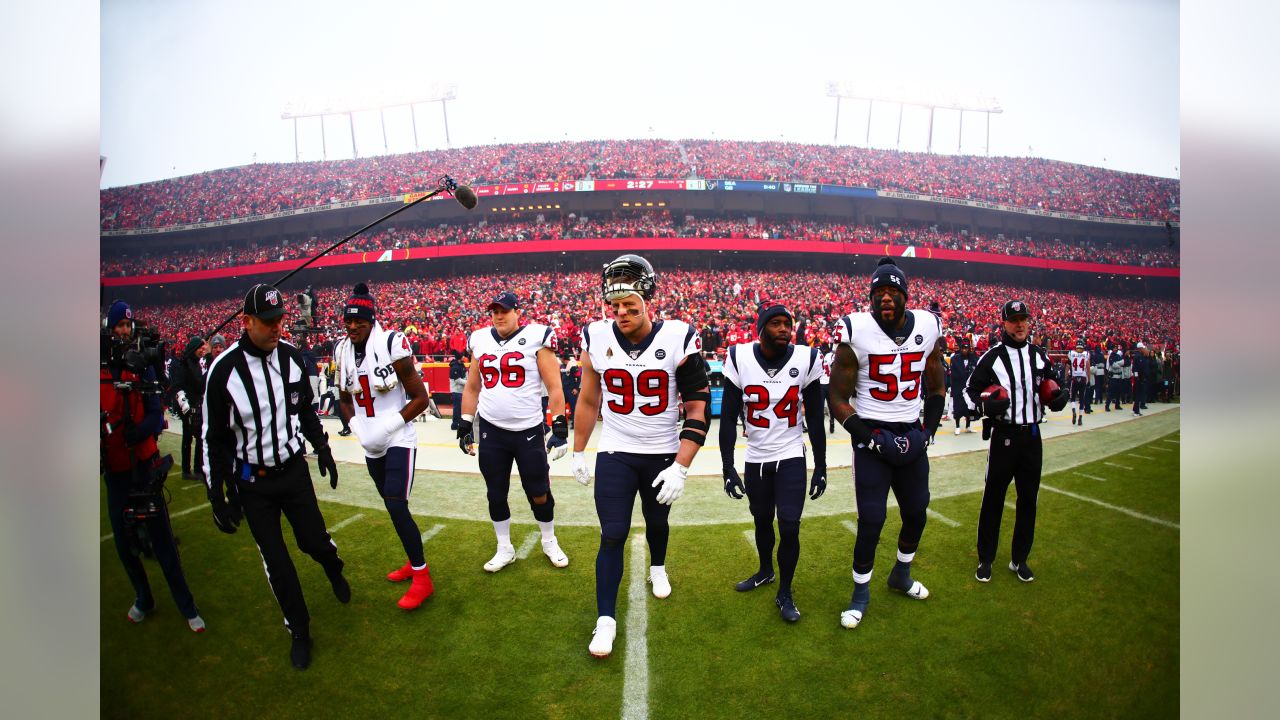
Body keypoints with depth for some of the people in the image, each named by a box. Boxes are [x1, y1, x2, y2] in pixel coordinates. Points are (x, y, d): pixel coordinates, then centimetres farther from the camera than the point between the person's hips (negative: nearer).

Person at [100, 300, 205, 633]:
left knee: (162, 540, 1)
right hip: (113, 468, 2)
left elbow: (157, 414, -7)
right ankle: (143, 599, 35)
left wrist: (139, 431, -27)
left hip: (144, 463, -2)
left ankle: (187, 607, 13)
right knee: (123, 542, 14)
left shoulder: (142, 366, -4)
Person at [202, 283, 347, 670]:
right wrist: (218, 497, -9)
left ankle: (334, 570, 46)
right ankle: (299, 631, 25)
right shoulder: (224, 370, -17)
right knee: (276, 561, 5)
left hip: (294, 469, 3)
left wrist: (323, 449, 13)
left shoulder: (291, 356, -6)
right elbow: (214, 439, -10)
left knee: (313, 540, 9)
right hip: (251, 482, -2)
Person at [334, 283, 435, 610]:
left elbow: (420, 398, -13)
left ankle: (422, 577, 0)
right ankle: (414, 562, 32)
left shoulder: (391, 345, -16)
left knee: (396, 506, -13)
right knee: (392, 506, 14)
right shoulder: (343, 352, 3)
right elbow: (345, 398, 17)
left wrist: (388, 425, -19)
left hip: (398, 440, -6)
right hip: (371, 445, 7)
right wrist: (356, 426, -1)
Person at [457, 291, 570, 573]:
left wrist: (560, 428, -14)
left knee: (539, 494, 7)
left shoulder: (536, 337, -9)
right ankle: (505, 549, 30)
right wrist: (465, 426, 12)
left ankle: (549, 542, 31)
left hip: (529, 431, -3)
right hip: (491, 431, 4)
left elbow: (554, 387, -9)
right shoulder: (480, 340, 5)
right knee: (496, 494, 12)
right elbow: (472, 387, 14)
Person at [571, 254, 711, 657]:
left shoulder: (679, 339, -17)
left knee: (657, 520, 22)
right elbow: (588, 401, 5)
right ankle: (606, 619, 13)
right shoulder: (597, 339, -10)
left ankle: (657, 569, 54)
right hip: (615, 453, 0)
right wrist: (578, 453, 11)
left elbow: (698, 408, -13)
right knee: (612, 535, -3)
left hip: (663, 454, 0)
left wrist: (680, 468, -17)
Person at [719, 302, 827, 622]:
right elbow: (728, 418, -9)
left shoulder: (806, 359, -11)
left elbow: (815, 419, -2)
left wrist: (821, 468, 0)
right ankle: (765, 571, 46)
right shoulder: (740, 359, -13)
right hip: (755, 458, 1)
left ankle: (785, 594, 18)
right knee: (762, 520, 17)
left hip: (791, 458, -1)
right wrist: (727, 467, -12)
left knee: (789, 527, -6)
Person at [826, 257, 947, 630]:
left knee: (917, 511, 16)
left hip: (912, 435, 5)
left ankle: (901, 574, 43)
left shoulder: (928, 327, 0)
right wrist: (872, 439, -14)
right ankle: (861, 593, 18)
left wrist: (927, 432, 1)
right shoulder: (857, 331, -13)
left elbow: (936, 388, 13)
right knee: (871, 519, -4)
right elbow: (838, 399, -8)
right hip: (871, 434, -5)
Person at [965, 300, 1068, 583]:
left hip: (1032, 435, 5)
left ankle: (1020, 559, 25)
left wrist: (1059, 397, -2)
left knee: (1028, 499, 12)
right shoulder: (991, 357, -5)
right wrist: (985, 404, -23)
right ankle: (985, 560, 13)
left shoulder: (1040, 356, 8)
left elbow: (1053, 384, 20)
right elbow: (971, 388, -2)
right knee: (993, 498, 0)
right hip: (1004, 435, -4)